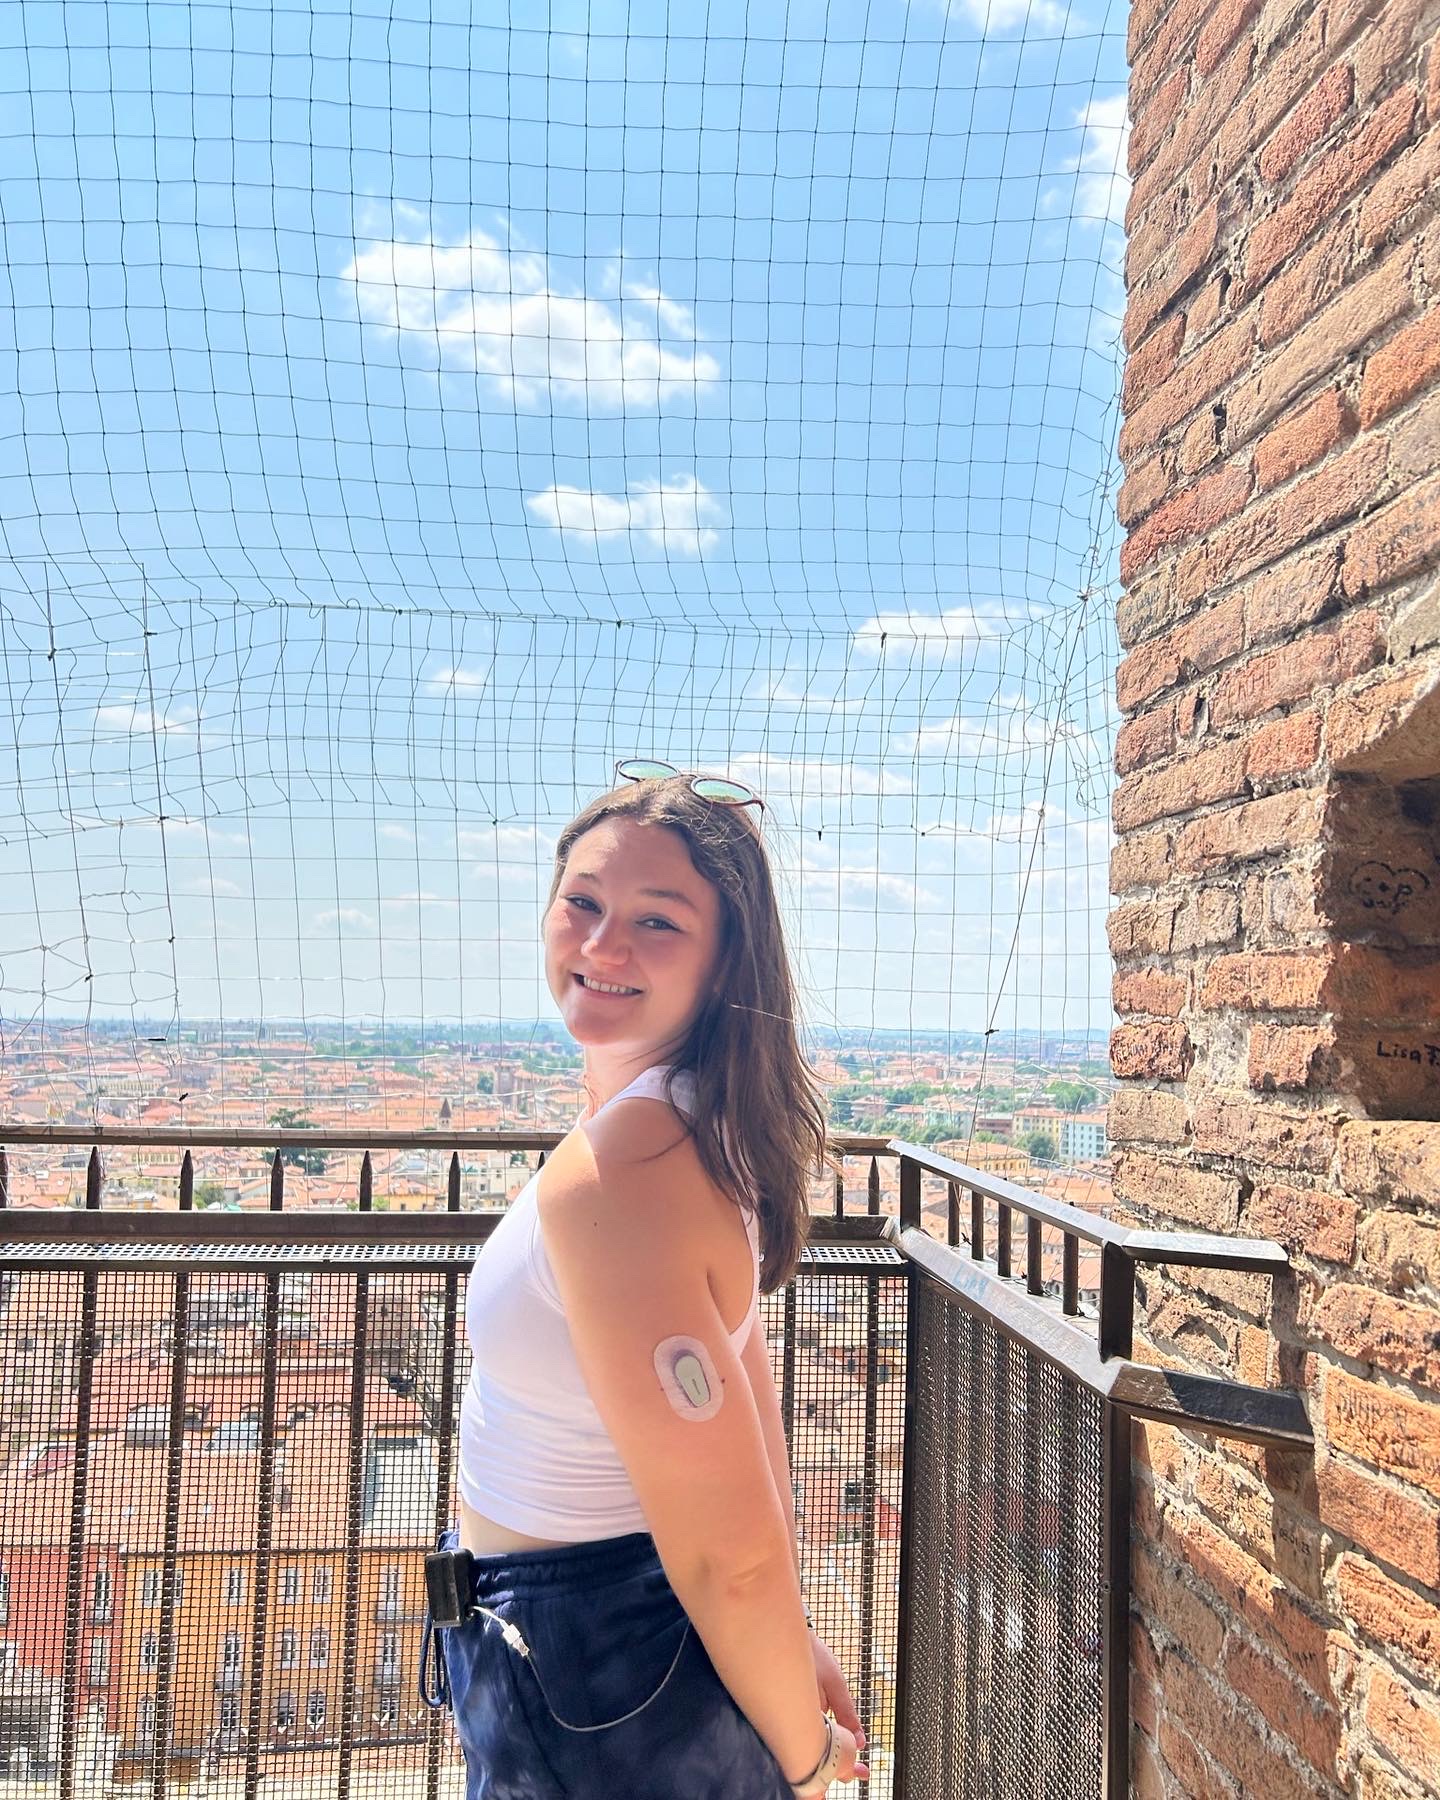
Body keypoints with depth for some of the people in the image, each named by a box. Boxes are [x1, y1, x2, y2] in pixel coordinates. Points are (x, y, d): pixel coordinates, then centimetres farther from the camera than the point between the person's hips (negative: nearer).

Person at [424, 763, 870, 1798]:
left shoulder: (613, 1176, -31)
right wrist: (794, 1640, 12)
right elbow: (749, 1386, 6)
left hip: (594, 1696, -8)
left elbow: (734, 1553, -28)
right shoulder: (700, 1129, -1)